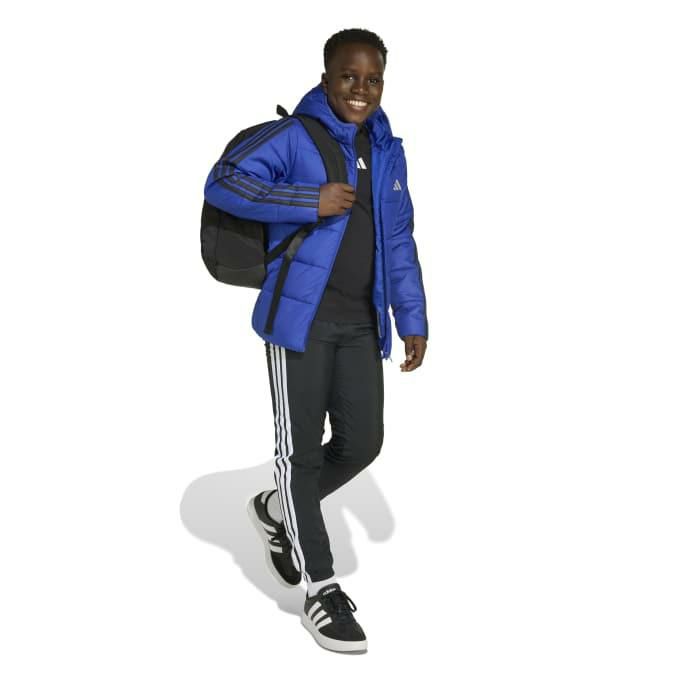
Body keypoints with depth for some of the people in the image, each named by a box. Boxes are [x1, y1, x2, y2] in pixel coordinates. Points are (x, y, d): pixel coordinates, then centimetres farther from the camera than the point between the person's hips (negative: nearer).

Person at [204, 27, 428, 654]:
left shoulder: (388, 151, 13)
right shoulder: (294, 136, -6)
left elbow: (399, 243, 17)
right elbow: (222, 183, -16)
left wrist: (413, 320, 11)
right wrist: (312, 202, -21)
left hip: (361, 324, 6)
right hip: (301, 315, -6)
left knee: (362, 443, 6)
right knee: (301, 448, -1)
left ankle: (277, 510, 34)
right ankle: (321, 589, 13)